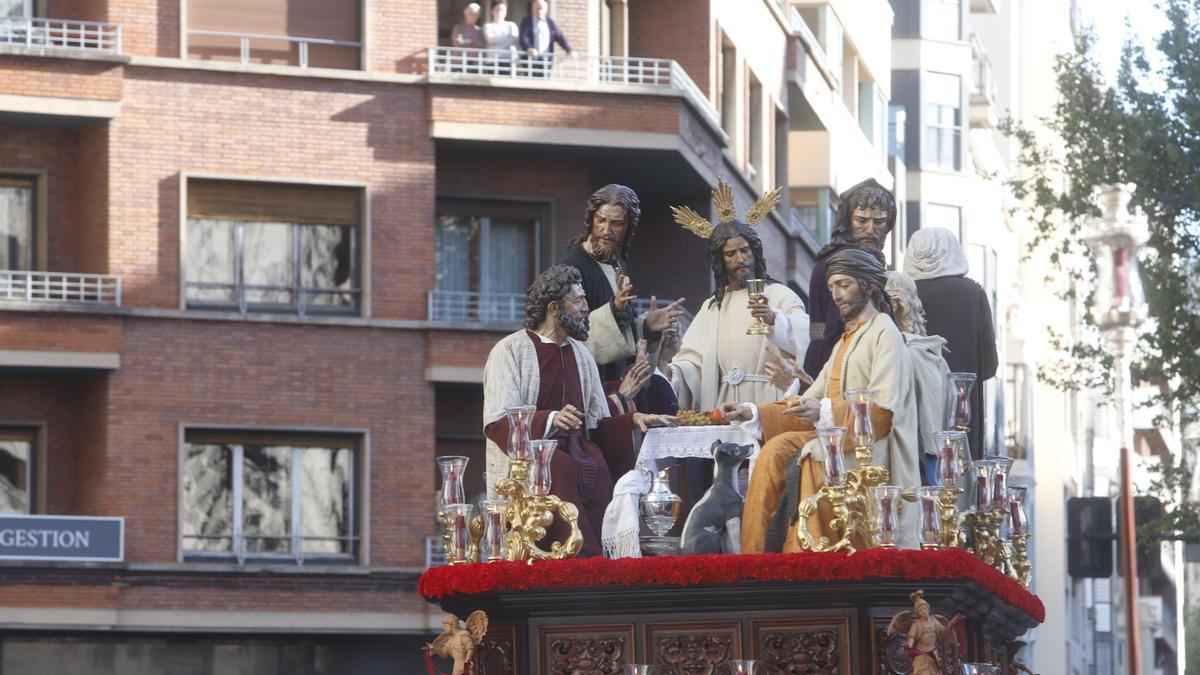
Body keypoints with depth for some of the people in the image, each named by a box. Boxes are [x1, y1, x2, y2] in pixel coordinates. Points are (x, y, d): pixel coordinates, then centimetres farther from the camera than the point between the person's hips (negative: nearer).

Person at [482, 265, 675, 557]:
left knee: (596, 468, -29)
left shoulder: (580, 354, 18)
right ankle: (588, 561, -33)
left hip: (577, 453, 5)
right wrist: (550, 420, -27)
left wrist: (634, 420, -2)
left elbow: (598, 424, 18)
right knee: (559, 469, -35)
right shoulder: (510, 351, -1)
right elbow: (497, 423, -11)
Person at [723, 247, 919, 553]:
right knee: (777, 451, -16)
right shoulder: (846, 341, 25)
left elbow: (883, 410, -16)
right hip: (837, 441, 8)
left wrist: (824, 413, -29)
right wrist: (753, 413, 3)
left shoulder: (885, 335, -3)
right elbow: (811, 403, 16)